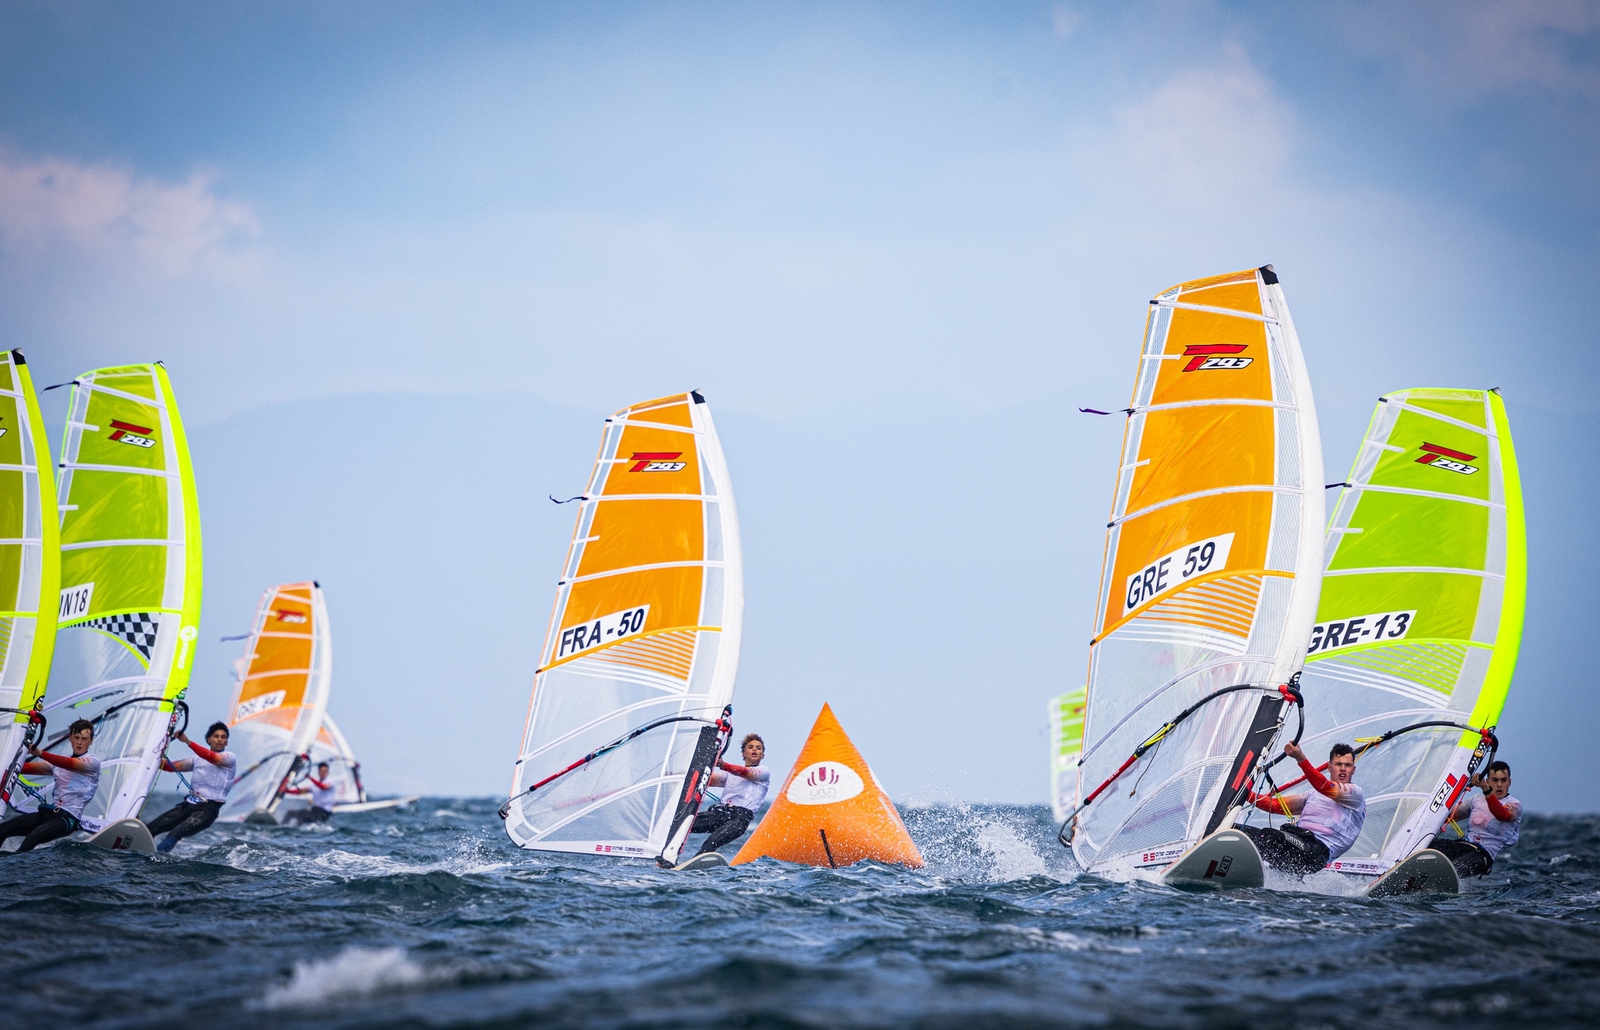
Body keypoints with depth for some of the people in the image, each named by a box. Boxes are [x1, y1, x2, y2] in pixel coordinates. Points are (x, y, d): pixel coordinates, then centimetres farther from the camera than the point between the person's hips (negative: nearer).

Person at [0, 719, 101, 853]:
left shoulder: (93, 761, 0)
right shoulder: (59, 761, 20)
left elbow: (71, 765, -19)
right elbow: (31, 768, 9)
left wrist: (40, 753, -33)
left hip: (69, 818, -7)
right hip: (48, 812, 7)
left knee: (32, 838, -32)